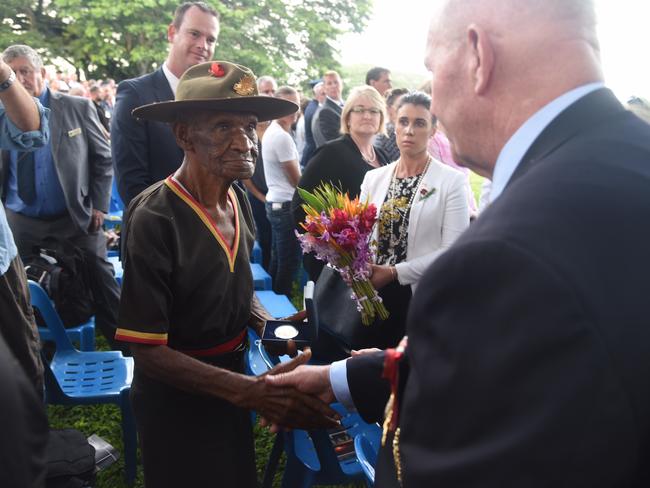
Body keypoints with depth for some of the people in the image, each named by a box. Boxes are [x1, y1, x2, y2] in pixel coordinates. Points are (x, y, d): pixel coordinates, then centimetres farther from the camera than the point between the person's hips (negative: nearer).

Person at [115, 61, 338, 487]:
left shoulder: (239, 200, -5)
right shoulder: (154, 219, -26)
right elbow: (149, 352, -25)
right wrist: (251, 391, -34)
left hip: (228, 385, 7)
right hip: (178, 403, -6)